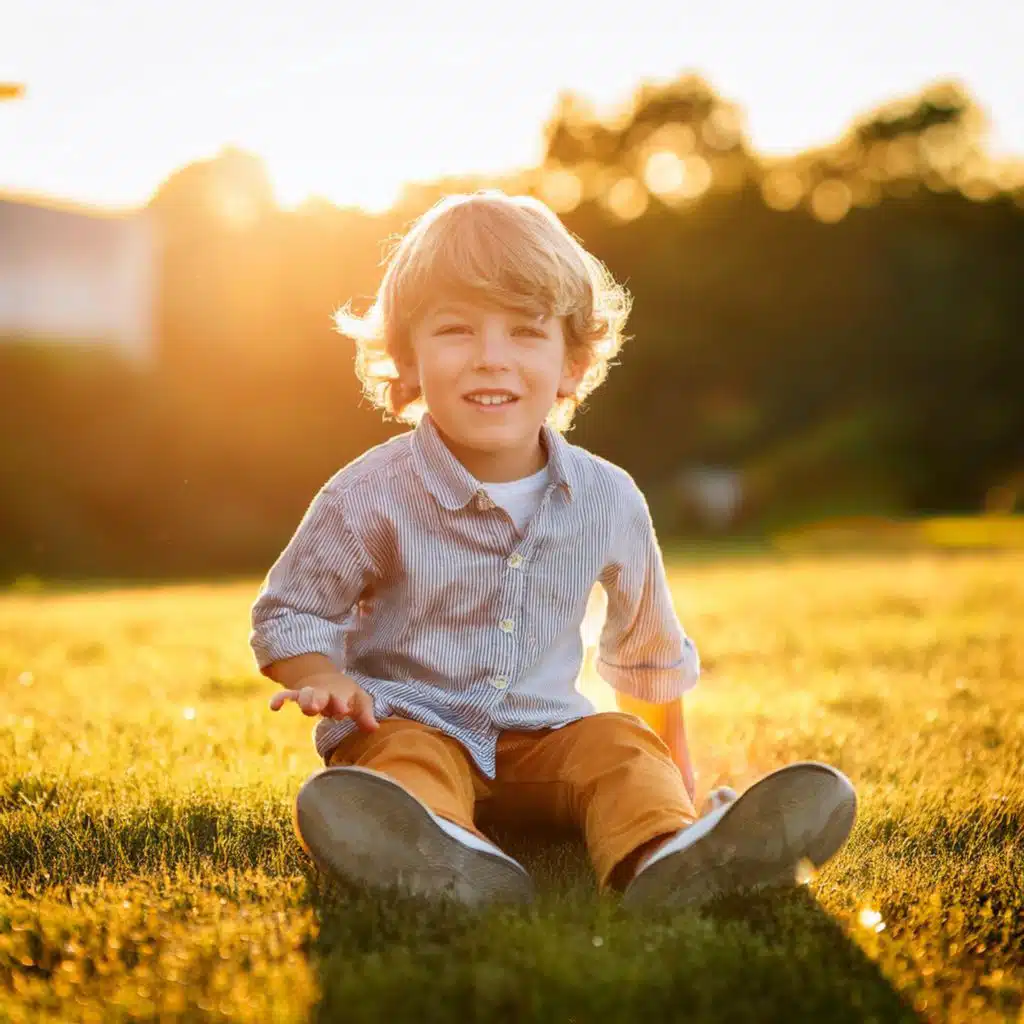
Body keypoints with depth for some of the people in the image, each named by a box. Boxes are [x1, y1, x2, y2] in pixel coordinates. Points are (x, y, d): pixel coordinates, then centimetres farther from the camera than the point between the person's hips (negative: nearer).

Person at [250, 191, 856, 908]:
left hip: (544, 734, 3)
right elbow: (287, 613, 2)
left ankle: (662, 856, -54)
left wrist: (671, 759, 23)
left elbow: (647, 647, 15)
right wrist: (324, 680, -18)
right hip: (409, 720, -3)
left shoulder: (609, 501, -2)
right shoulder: (370, 498, -12)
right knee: (409, 757, -33)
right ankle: (444, 859, -65)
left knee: (622, 747, -24)